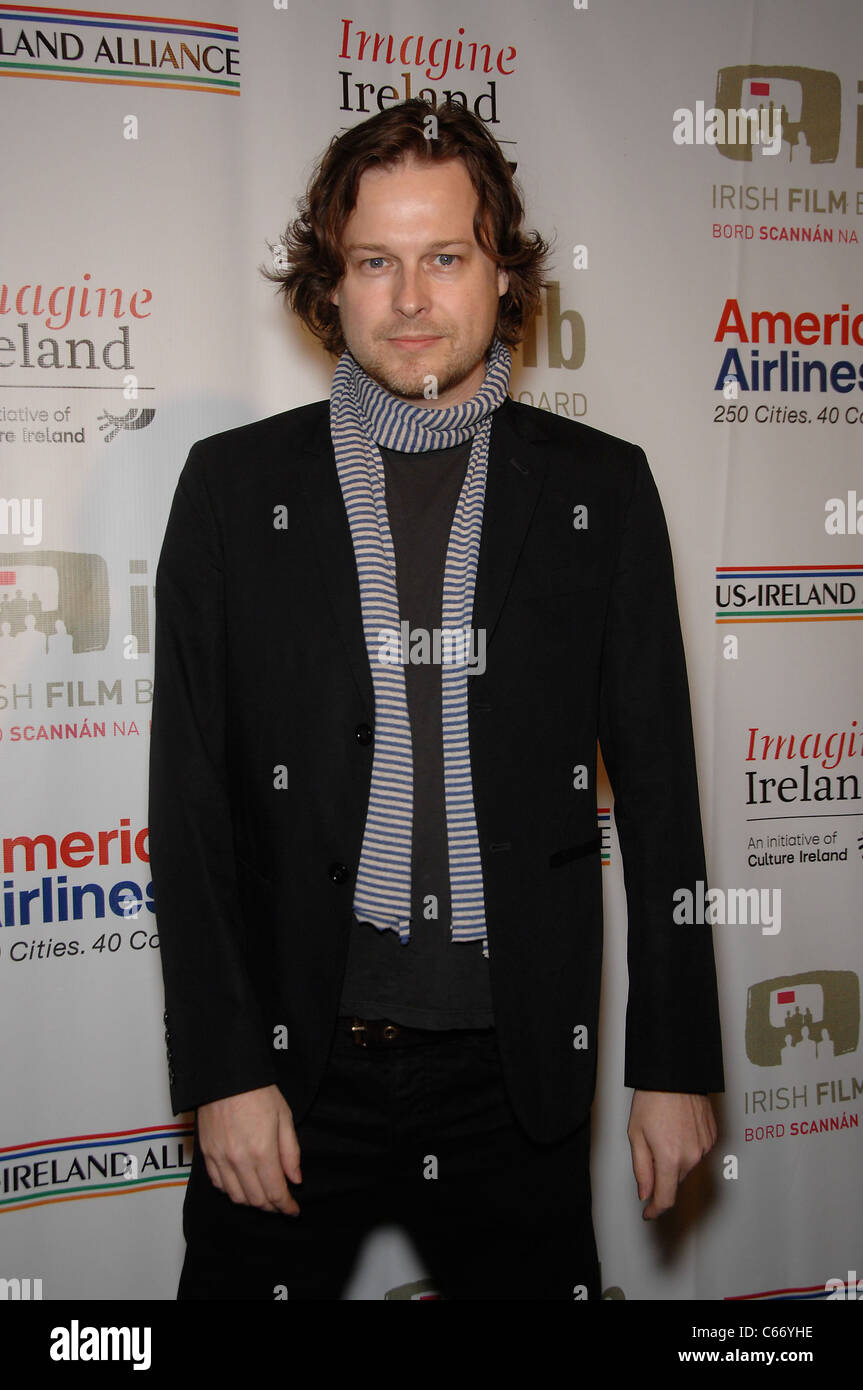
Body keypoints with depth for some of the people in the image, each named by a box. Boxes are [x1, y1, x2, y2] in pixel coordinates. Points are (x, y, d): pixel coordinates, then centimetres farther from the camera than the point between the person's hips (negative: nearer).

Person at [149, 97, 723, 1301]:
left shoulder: (600, 489, 2)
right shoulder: (237, 485, 0)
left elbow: (657, 786, 3)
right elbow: (192, 799, -2)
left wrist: (677, 1063, 2)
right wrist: (221, 1068, -7)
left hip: (519, 1065, 1)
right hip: (294, 1061, 0)